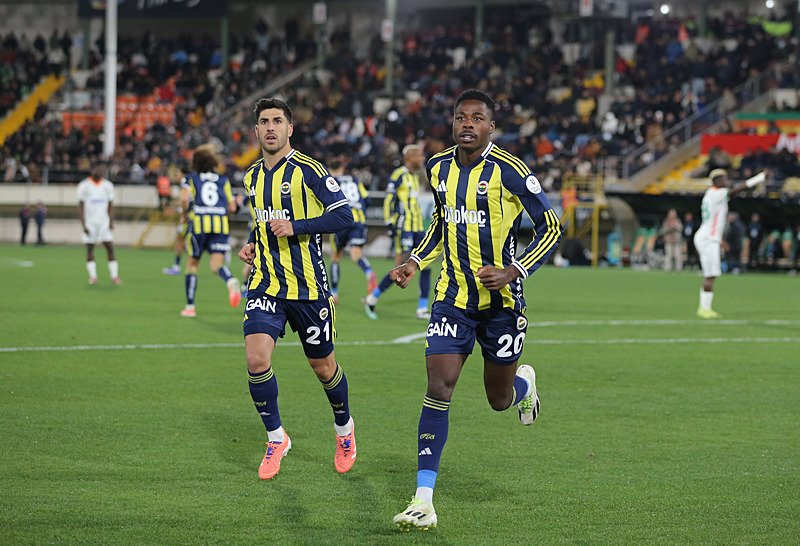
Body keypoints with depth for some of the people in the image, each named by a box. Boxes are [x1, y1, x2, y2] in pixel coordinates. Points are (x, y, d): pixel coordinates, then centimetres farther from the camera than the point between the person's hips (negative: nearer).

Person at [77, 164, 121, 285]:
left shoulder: (107, 186, 4)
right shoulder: (84, 186, -5)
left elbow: (110, 206, 9)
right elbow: (81, 207, -4)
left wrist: (111, 222, -1)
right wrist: (83, 224, -10)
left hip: (104, 221, 2)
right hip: (89, 222, -2)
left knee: (110, 247, -6)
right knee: (90, 249, 0)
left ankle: (114, 276, -4)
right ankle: (93, 276, 6)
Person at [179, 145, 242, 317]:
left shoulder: (190, 179, 9)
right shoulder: (223, 180, 17)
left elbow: (185, 197, -11)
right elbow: (232, 207, 13)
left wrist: (184, 215, 5)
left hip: (199, 222, -2)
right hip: (221, 224, 2)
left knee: (193, 263, 13)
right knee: (216, 263, -3)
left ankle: (190, 306, 16)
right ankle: (231, 281, -39)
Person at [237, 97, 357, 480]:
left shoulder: (307, 170, -11)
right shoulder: (252, 176, 9)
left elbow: (344, 217, -14)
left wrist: (295, 227, -22)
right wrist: (251, 245, 7)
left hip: (307, 286, -4)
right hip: (265, 283, 4)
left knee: (322, 365, 9)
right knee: (256, 359, -14)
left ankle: (344, 430, 36)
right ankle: (276, 439, 4)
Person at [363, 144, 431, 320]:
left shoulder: (415, 177, 19)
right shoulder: (399, 175, -9)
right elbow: (389, 200, -14)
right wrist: (390, 223, -20)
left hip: (417, 228, 9)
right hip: (404, 228, -9)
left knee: (426, 267, 0)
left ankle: (422, 310, 1)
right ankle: (371, 299, 4)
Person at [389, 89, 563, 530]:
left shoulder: (508, 171, -14)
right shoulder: (438, 168, 3)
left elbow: (550, 227, -10)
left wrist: (513, 272, -21)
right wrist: (415, 262, 8)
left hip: (501, 300, -3)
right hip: (453, 297, 3)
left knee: (499, 399, 9)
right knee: (438, 386, -12)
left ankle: (525, 384, 50)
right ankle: (423, 502, -13)